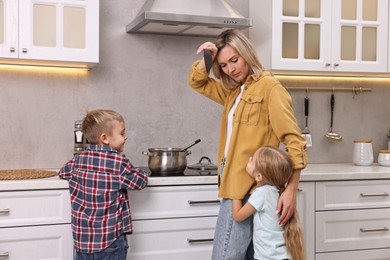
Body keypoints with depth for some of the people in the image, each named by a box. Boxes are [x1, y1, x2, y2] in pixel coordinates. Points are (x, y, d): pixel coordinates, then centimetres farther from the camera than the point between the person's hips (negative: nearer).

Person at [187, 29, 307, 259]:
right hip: (236, 185, 9)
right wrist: (205, 59, 6)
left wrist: (291, 189, -21)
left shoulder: (269, 87, -9)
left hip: (247, 188, -9)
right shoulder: (233, 91, 15)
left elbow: (294, 140, -14)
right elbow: (197, 82, 28)